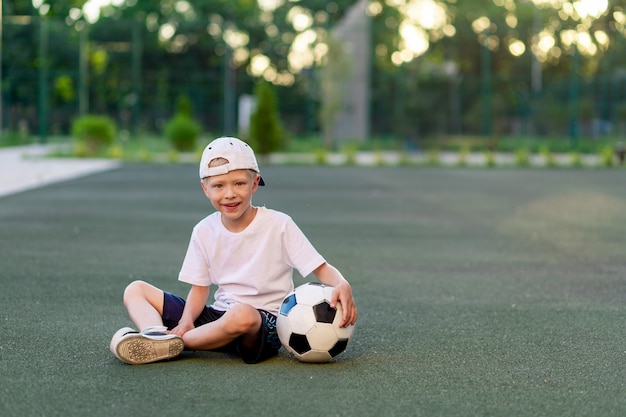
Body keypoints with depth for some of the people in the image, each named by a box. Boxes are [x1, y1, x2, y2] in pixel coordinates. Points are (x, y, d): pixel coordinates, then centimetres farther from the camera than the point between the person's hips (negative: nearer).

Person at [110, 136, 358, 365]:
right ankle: (156, 335, -34)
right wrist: (186, 321, -14)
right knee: (135, 290, -2)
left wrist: (342, 285, -32)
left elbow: (321, 268, -8)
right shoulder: (204, 231, 5)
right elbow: (199, 288, 7)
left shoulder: (279, 225, -7)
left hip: (265, 325, -5)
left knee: (242, 315, -43)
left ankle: (172, 345, -24)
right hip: (218, 316, 5)